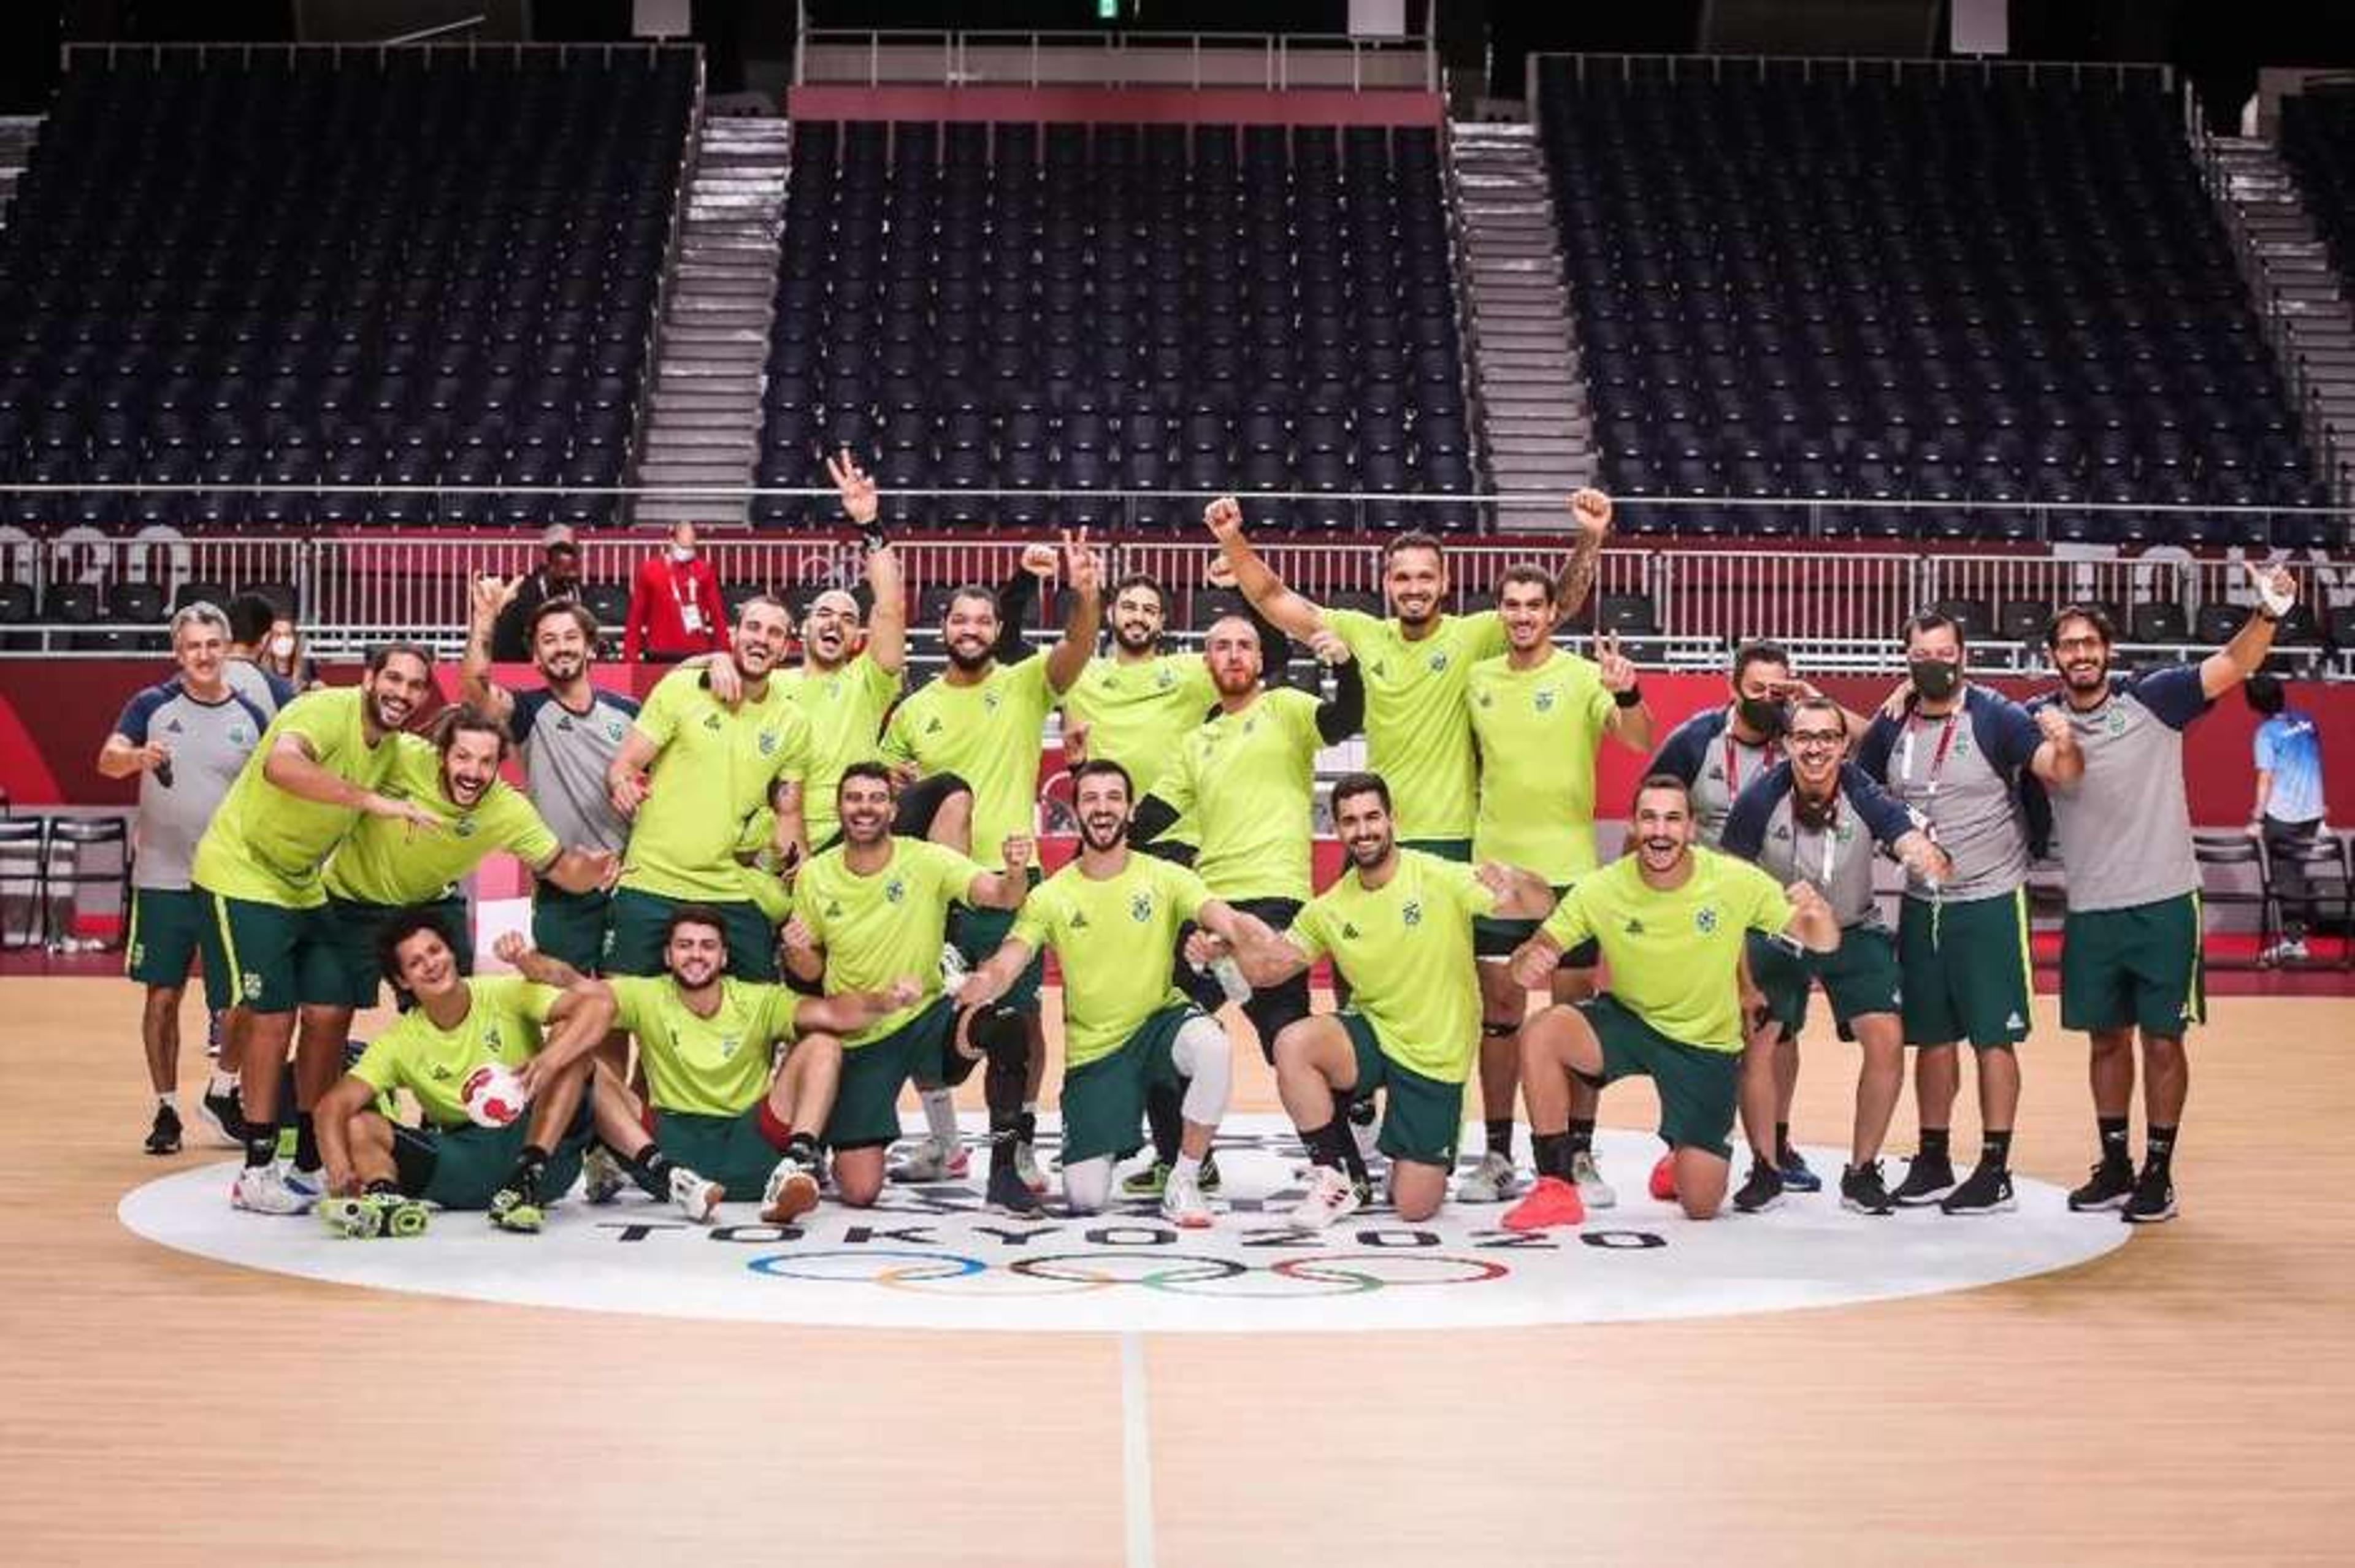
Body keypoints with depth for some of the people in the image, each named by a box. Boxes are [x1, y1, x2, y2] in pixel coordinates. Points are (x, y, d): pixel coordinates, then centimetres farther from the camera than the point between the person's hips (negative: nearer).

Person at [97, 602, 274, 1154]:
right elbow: (107, 760, -14)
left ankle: (222, 1094, 24)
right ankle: (166, 1109, 15)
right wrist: (139, 757, -35)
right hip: (162, 878, -1)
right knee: (163, 995, 4)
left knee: (239, 999, 2)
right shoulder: (153, 705, -1)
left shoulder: (251, 718, 4)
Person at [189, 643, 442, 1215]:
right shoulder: (327, 711, -25)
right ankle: (257, 1174, -2)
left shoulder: (394, 749, 2)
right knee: (271, 1018, -10)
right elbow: (281, 765, -45)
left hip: (301, 886, 9)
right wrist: (372, 800, -48)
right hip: (241, 874, -9)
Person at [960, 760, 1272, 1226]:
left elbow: (1223, 918, -20)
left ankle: (1183, 1183, -17)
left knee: (1213, 1045, -38)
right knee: (1084, 1200, -10)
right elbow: (1005, 964, -12)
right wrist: (981, 985, -38)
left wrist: (1266, 944, -44)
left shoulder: (1164, 877, -3)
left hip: (1160, 1021, 0)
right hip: (1092, 1049, 0)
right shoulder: (1051, 896, -2)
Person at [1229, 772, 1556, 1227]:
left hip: (1436, 1061, -3)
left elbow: (1540, 907, -18)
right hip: (1373, 1035, 3)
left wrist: (1513, 882, -41)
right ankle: (1336, 1178, -10)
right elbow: (1267, 970, 5)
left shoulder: (1442, 878, -13)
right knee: (1292, 1044, -29)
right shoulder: (1329, 909, -1)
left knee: (1415, 1207, -7)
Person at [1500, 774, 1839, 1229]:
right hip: (1626, 1020, 1)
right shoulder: (1600, 890, -16)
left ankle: (1683, 1158, 35)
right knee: (1540, 1034, -30)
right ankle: (1556, 1190, -17)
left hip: (1706, 1046, -1)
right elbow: (1541, 949, -12)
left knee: (1700, 1204, -5)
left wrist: (1819, 913, -36)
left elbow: (1823, 944, -11)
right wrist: (1528, 961, -37)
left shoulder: (1738, 882, -18)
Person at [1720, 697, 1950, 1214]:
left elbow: (1909, 839, -39)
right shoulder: (1759, 800, -21)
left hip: (1856, 934, 0)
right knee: (1756, 1041, -12)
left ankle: (1862, 1172, 6)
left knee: (1886, 1042, -13)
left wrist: (1926, 857, -64)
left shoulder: (1863, 795, -22)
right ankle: (1766, 1169, 10)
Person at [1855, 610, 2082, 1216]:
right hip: (1921, 903, 5)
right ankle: (1933, 1163, 22)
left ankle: (1995, 1172, 1)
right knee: (1931, 1036, 12)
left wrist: (2065, 744, -40)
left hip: (1990, 900, -5)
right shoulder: (1892, 725, 5)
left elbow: (2062, 774, -21)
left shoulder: (1995, 716, -10)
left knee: (1993, 1037, -3)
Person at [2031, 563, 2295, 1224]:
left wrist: (2268, 612, -34)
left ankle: (2158, 1175, 13)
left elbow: (2233, 667, -16)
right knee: (2107, 1038, 12)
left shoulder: (2152, 698, -8)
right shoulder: (2038, 720, 0)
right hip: (2090, 910, 3)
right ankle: (2114, 1168, 24)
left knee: (2162, 1039, 3)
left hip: (2162, 902, -3)